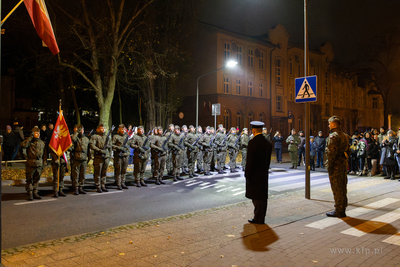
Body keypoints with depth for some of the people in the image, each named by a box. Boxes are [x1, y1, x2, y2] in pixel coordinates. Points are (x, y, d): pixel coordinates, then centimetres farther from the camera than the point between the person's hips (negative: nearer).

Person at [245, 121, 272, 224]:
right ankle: (261, 218, 22)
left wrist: (247, 175, -10)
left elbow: (250, 160, -17)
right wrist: (265, 170, 18)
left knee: (256, 197, 0)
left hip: (254, 175, -7)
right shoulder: (268, 142, 8)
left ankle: (258, 218, 6)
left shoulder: (253, 142, -16)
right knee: (263, 197, 13)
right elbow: (268, 159, 12)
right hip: (264, 174, 7)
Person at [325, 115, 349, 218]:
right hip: (343, 164, 9)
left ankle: (338, 211, 3)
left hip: (336, 165, -9)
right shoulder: (344, 135, 15)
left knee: (336, 188, -3)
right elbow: (347, 150, 19)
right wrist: (344, 161, 20)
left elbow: (331, 153, -21)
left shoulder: (334, 136, -16)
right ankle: (342, 210, 22)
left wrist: (330, 166, -18)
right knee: (343, 187, 14)